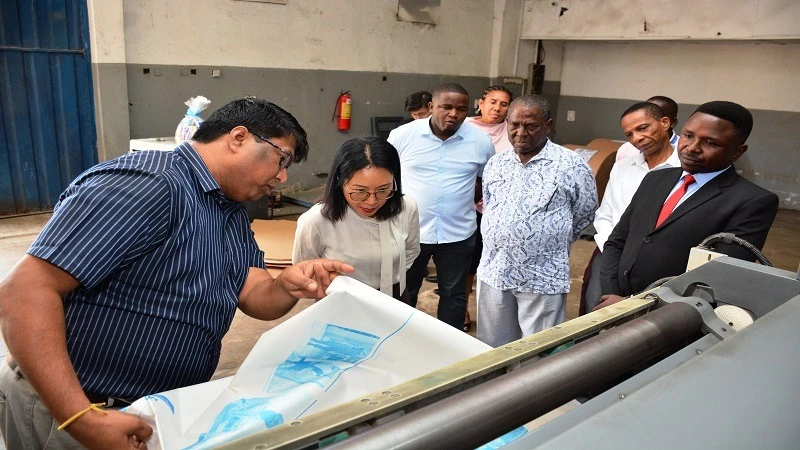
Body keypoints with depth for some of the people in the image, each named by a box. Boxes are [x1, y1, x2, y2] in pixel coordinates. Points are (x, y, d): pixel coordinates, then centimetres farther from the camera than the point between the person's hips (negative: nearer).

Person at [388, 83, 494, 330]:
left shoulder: (481, 142, -5)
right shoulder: (402, 135, -8)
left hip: (458, 235, 1)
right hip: (408, 232, 0)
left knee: (453, 294, 15)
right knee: (403, 292, 16)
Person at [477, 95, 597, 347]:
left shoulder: (571, 166, -8)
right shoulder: (495, 164, 7)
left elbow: (585, 215, 3)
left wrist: (550, 246, 8)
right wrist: (501, 243, 11)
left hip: (543, 279, -4)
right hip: (493, 272, 5)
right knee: (490, 349, 16)